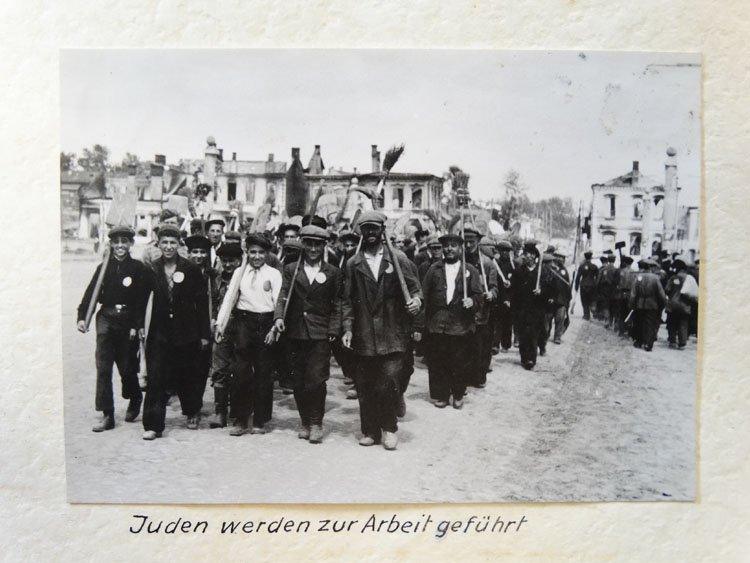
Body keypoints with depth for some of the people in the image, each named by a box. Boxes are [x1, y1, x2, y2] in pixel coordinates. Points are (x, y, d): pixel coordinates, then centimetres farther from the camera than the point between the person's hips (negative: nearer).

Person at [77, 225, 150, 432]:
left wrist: (137, 326, -10)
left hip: (128, 322, -2)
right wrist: (82, 317, -8)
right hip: (106, 320, 2)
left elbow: (142, 300, -5)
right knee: (103, 367, -5)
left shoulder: (139, 269, -1)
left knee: (127, 366, 6)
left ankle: (135, 401, 34)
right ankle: (107, 415, 0)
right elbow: (90, 293, 3)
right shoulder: (103, 268, 6)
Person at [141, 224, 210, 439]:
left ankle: (192, 413, 35)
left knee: (188, 375, 11)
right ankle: (153, 425, 3)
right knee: (156, 378, -4)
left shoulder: (191, 270, -3)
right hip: (160, 332, 1)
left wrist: (204, 334, -2)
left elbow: (202, 302, -1)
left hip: (187, 332, -1)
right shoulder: (152, 270, 3)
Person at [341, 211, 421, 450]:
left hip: (392, 334, -2)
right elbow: (348, 300, 9)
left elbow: (414, 288, 7)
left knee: (388, 383, -8)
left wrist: (416, 300, -15)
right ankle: (370, 430, 21)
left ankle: (389, 427, 14)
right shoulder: (353, 264, 9)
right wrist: (347, 328, 0)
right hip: (364, 336, 2)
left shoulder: (398, 259, 5)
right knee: (365, 386, 6)